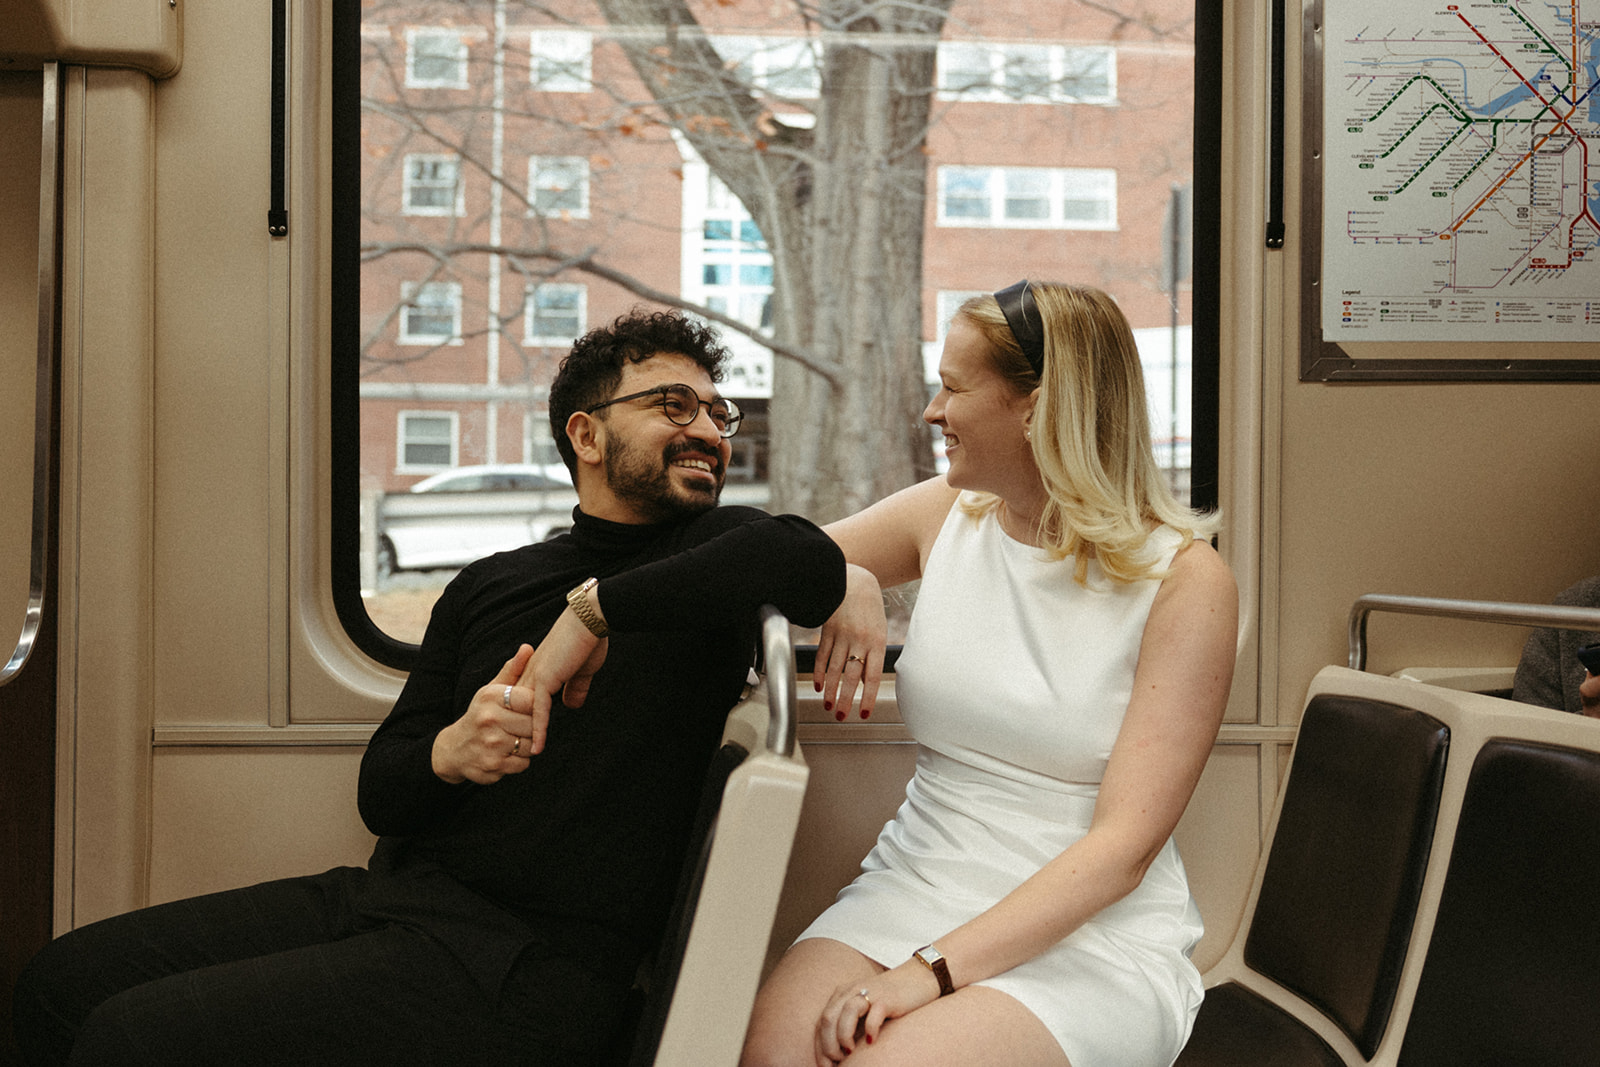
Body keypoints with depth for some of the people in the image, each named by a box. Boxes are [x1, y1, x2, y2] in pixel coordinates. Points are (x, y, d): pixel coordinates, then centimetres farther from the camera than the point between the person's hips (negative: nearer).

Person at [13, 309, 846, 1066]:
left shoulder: (707, 552, 1)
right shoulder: (487, 587, 16)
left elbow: (810, 565, -26)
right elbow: (380, 795, 12)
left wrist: (597, 605, -19)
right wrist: (446, 752, -12)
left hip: (520, 965, -6)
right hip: (387, 895, 6)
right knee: (63, 982, 2)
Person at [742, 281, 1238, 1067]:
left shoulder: (1184, 580, -9)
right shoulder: (944, 516, 6)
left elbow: (1125, 843, -14)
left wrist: (936, 968, -22)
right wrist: (842, 579, -8)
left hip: (1095, 936, -4)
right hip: (917, 884, 4)